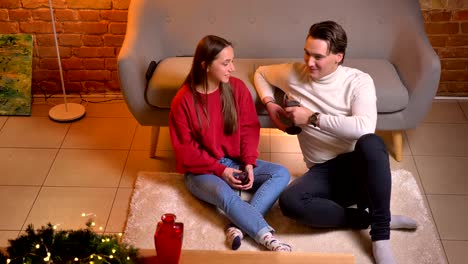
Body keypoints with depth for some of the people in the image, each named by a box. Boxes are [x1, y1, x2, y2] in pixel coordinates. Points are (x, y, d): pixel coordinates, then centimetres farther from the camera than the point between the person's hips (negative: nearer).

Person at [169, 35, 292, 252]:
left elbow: (249, 128, 0)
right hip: (201, 171, -5)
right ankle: (269, 239, -37)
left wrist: (249, 163, -15)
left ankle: (240, 225, -31)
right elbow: (185, 150, -11)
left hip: (236, 162, 5)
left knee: (281, 173, -17)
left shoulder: (237, 88, -4)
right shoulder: (183, 100, -15)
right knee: (225, 194, -37)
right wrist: (220, 170, -18)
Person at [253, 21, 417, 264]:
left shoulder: (358, 81, -7)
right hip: (323, 171, 3)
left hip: (360, 165, -2)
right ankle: (368, 217, -15)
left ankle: (380, 233, -27)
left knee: (371, 143, -40)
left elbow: (365, 127, -24)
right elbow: (260, 73, 24)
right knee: (289, 201, -32)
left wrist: (313, 118, -20)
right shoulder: (294, 74, 4)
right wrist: (269, 103, 5)